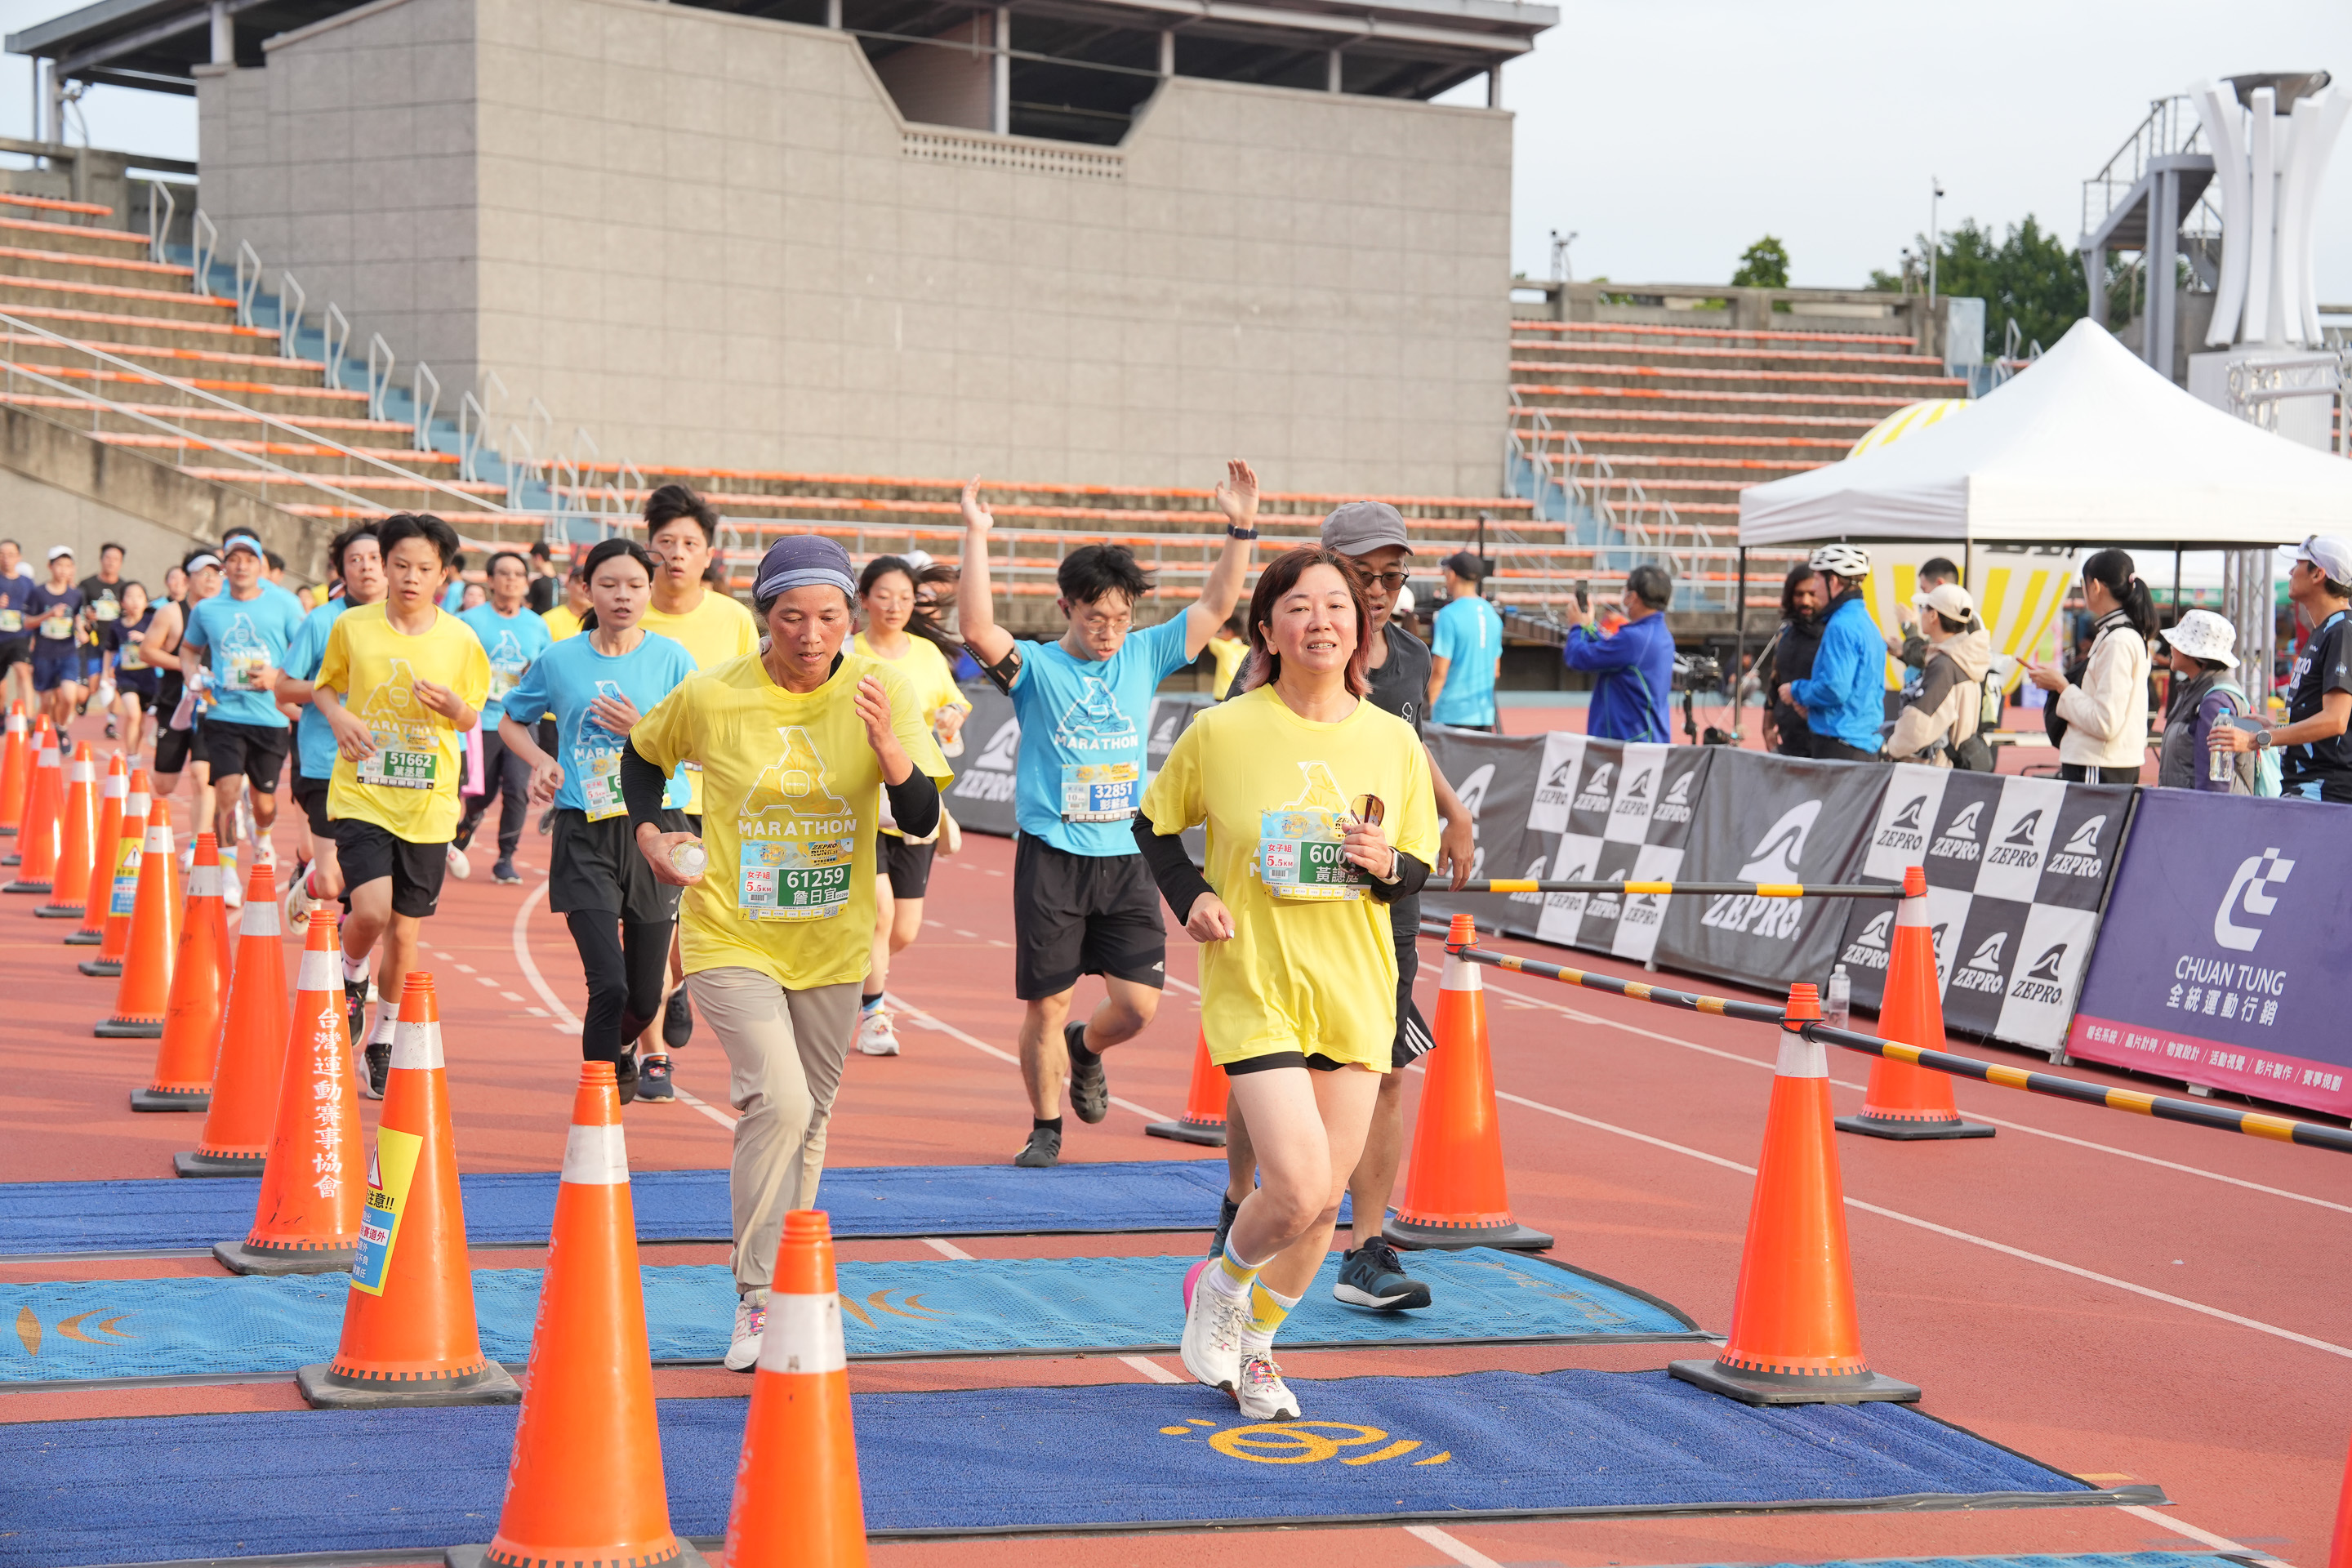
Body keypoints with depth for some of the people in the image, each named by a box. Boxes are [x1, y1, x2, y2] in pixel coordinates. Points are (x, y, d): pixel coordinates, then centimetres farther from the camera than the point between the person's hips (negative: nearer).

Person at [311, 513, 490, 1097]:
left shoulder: (460, 640, -1)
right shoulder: (351, 627, -2)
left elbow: (472, 718, 10)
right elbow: (324, 686, 13)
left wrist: (451, 705, -13)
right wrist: (338, 717, -8)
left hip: (427, 804, 1)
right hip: (360, 793, -1)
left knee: (404, 928, 7)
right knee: (370, 910, -20)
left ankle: (382, 1043, 27)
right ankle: (351, 978, 16)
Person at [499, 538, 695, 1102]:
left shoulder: (672, 659, 2)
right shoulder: (558, 660, 4)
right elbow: (511, 721, 19)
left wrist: (645, 732, -15)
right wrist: (541, 760, -1)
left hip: (654, 828, 1)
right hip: (584, 835, -1)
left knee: (645, 996, 10)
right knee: (609, 984, -17)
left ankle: (619, 1051, 44)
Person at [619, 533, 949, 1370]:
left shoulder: (882, 690, -10)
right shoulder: (710, 696, -12)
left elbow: (921, 819, -14)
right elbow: (643, 756, 9)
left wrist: (888, 748, -30)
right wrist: (647, 832, -6)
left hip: (832, 947, 3)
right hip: (732, 938, -3)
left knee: (808, 1119, 14)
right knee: (779, 1102, -21)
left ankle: (788, 1283, 34)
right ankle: (756, 1298, -12)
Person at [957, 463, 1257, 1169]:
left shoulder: (1145, 657, 8)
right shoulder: (1036, 667, -3)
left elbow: (1216, 606, 3)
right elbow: (977, 629, -21)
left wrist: (1241, 528, -8)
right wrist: (976, 539, -28)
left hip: (1127, 856, 3)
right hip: (1052, 857, -3)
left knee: (1138, 1004, -3)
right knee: (1045, 1005, 2)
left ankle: (1085, 1048, 31)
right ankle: (1045, 1127, 21)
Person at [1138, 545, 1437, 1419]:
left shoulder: (1392, 741, 1)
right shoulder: (1221, 732, -7)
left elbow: (1418, 872, 10)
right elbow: (1155, 824, 9)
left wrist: (1386, 865, -12)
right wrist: (1190, 897, -7)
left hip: (1354, 993, 4)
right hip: (1254, 988, -4)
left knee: (1323, 1199, 7)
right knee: (1298, 1189, -16)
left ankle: (1256, 1344, 32)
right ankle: (1222, 1287, 17)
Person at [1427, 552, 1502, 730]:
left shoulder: (1449, 615, -12)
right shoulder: (1491, 614, 11)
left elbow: (1439, 672, -13)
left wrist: (1429, 707, -5)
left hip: (1454, 714, -7)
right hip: (1485, 714, 7)